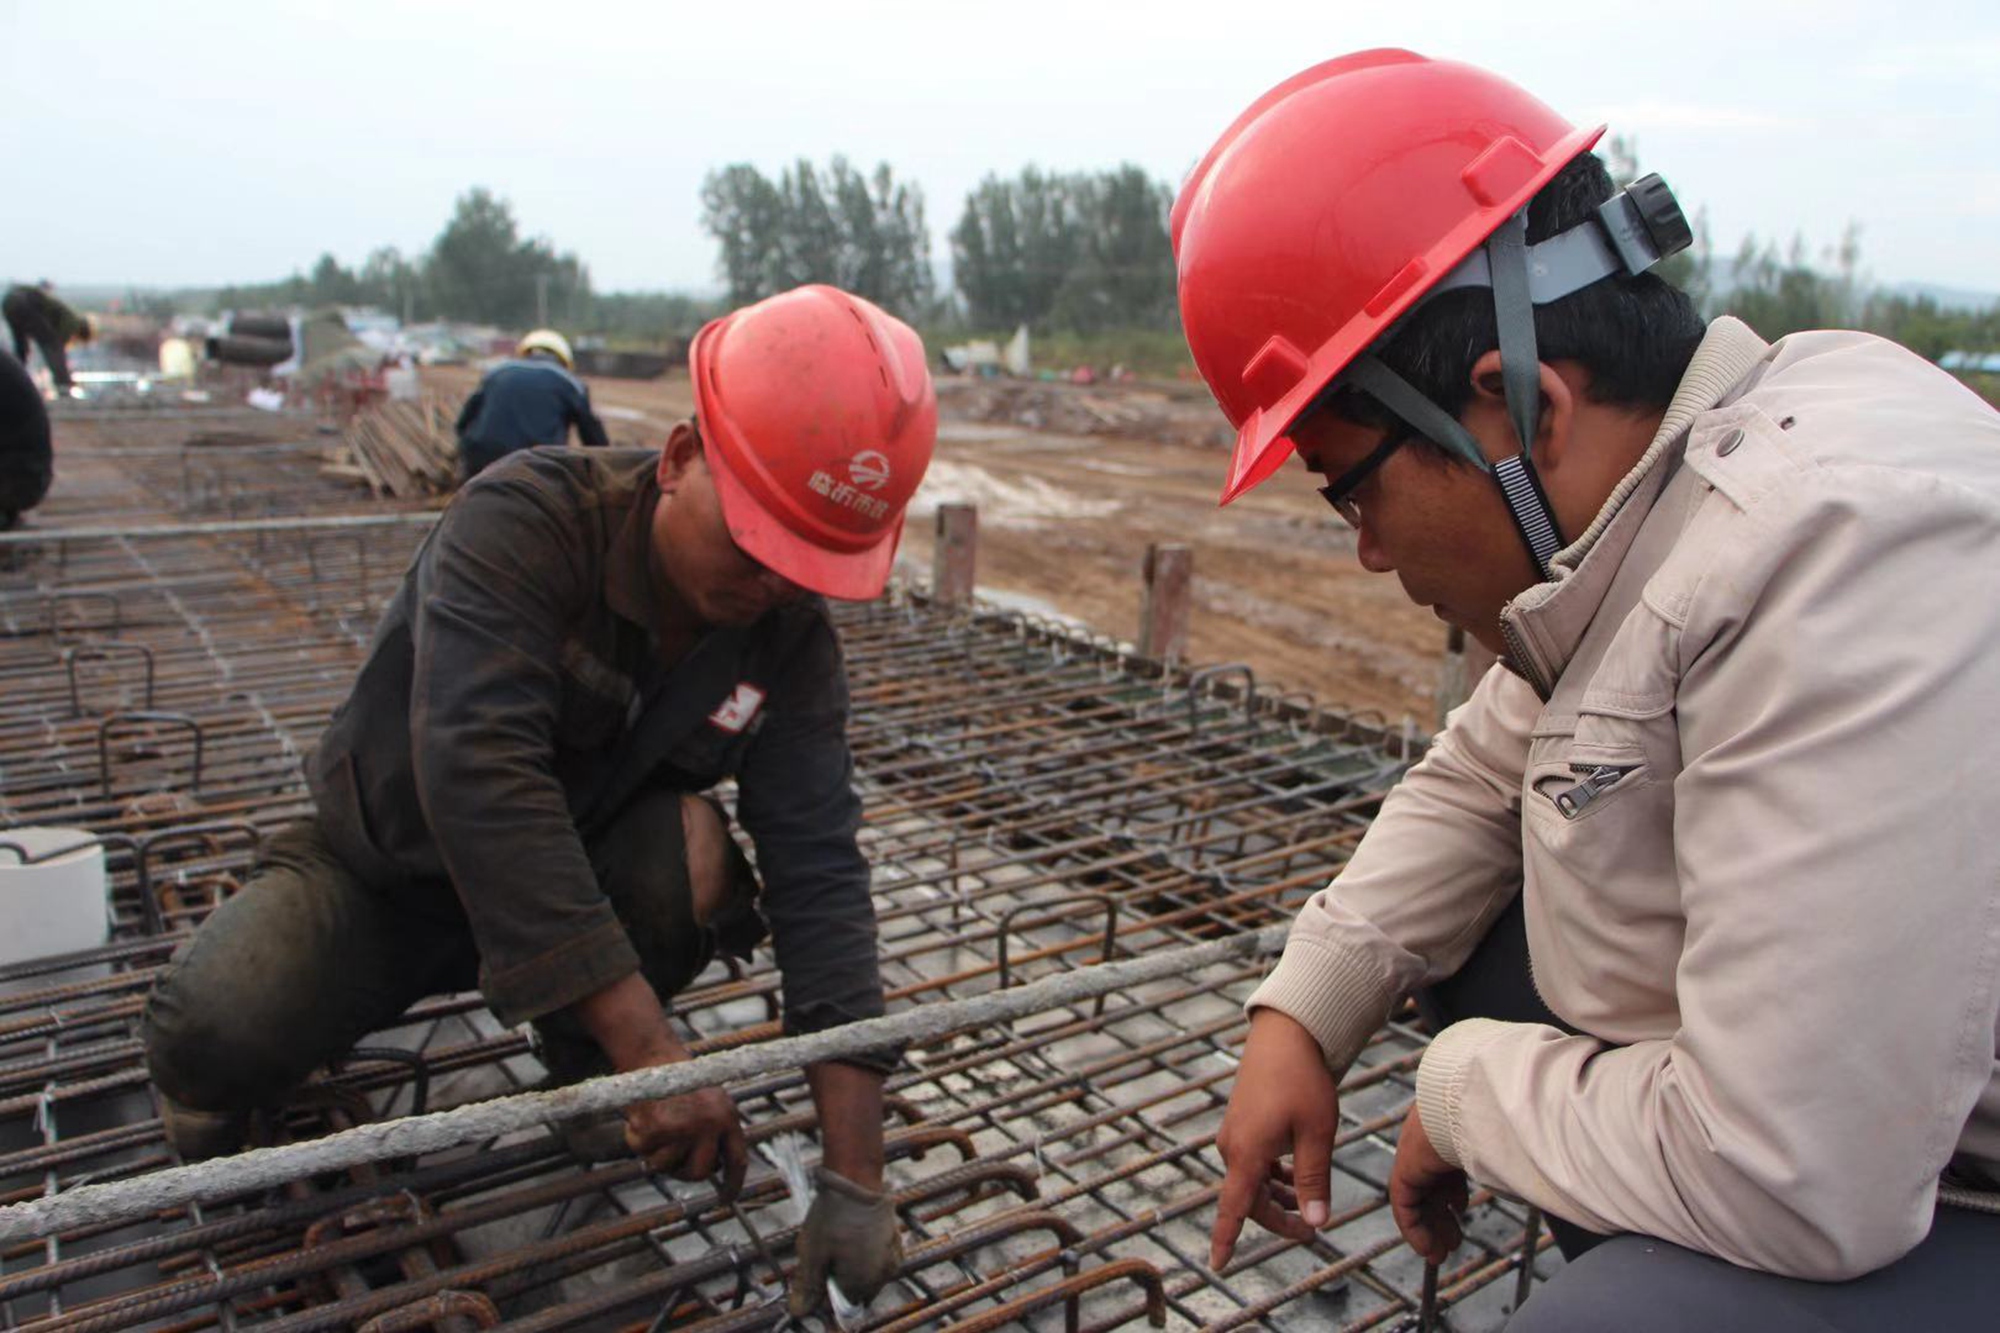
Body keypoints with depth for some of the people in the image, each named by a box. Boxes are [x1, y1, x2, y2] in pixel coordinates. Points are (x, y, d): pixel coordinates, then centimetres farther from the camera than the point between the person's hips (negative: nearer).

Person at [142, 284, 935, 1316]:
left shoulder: (789, 636, -16)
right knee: (210, 1036, -29)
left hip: (575, 870, 3)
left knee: (695, 848, -30)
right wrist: (652, 1050, -47)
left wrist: (855, 1175, -27)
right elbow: (478, 774, -42)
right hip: (390, 871, -2)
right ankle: (226, 1086, 10)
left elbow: (818, 873, -22)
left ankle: (585, 1080, -1)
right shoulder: (524, 520, -29)